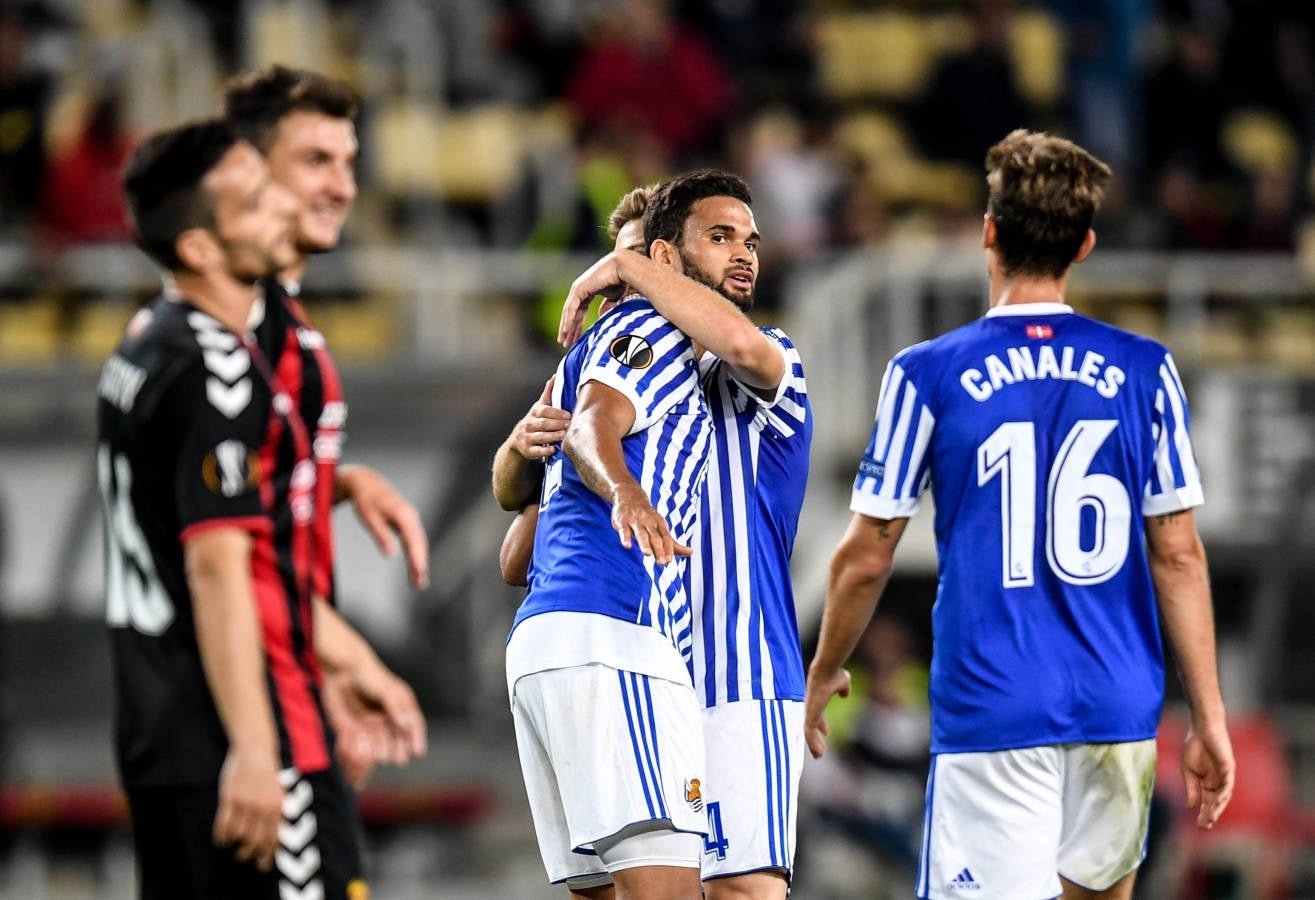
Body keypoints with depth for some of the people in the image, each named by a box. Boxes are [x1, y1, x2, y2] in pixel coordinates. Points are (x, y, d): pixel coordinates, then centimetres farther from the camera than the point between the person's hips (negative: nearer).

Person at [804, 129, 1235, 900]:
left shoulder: (928, 375, -2)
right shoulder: (1145, 371, 3)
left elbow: (866, 559, 2)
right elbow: (1179, 556, 3)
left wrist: (823, 676, 19)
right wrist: (1210, 720, 8)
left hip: (989, 712, -3)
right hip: (1120, 709, 3)